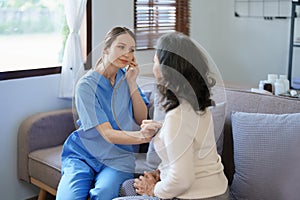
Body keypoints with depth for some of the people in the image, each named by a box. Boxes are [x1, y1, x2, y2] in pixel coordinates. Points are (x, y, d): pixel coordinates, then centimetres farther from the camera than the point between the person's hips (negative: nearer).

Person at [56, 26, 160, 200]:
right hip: (83, 154, -2)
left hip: (117, 158, 2)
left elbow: (142, 120, 2)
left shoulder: (126, 77, 5)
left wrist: (131, 82, -8)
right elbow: (107, 134, -18)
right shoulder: (86, 85, -11)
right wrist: (140, 136, -38)